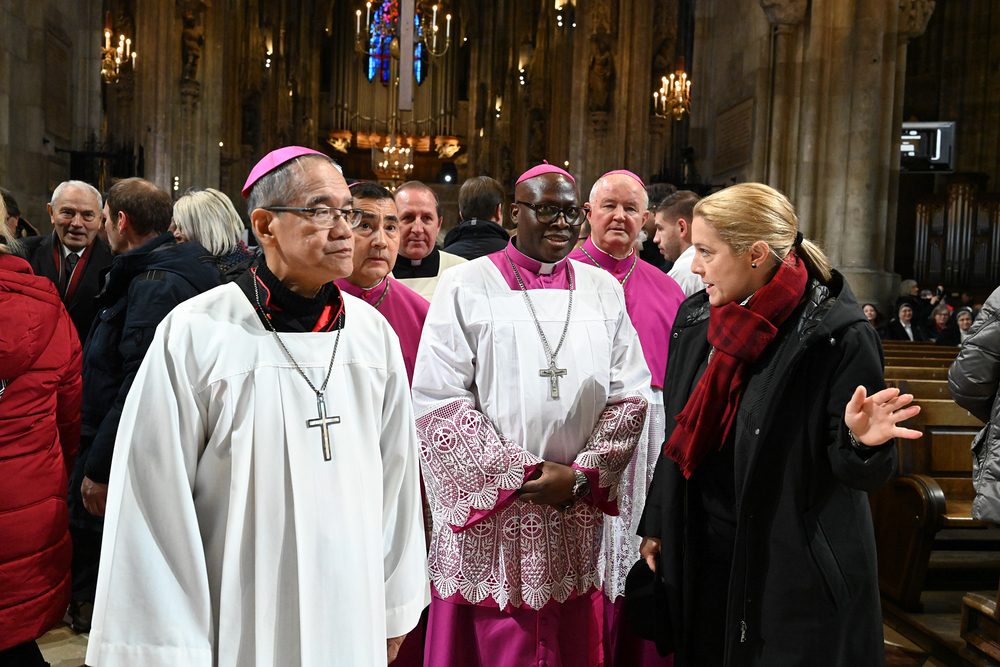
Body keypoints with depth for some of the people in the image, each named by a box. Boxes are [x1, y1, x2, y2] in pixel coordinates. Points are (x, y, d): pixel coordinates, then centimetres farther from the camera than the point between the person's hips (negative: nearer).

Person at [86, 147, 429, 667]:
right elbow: (157, 502, -10)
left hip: (353, 615, 4)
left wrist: (396, 611, 9)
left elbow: (395, 474, 4)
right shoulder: (193, 335, -13)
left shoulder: (373, 333, -2)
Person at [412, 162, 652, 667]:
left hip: (580, 521, 3)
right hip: (489, 520, -3)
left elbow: (630, 396, 6)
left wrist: (581, 476, -6)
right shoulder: (466, 286, -3)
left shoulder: (603, 290, 9)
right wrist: (522, 473, -11)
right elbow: (437, 401, -9)